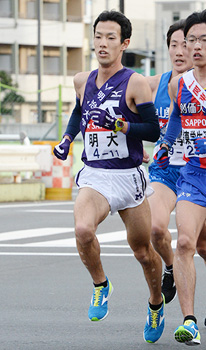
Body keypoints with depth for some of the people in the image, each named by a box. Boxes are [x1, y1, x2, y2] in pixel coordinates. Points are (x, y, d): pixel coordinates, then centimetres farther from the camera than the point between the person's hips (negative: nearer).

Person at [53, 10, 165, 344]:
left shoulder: (136, 83, -7)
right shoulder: (82, 81, 7)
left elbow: (154, 130, -8)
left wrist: (119, 126, -22)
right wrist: (66, 139, 13)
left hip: (129, 177, -2)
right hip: (94, 177, 2)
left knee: (143, 252, 9)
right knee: (83, 229, -28)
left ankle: (156, 304, 39)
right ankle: (100, 285, -1)